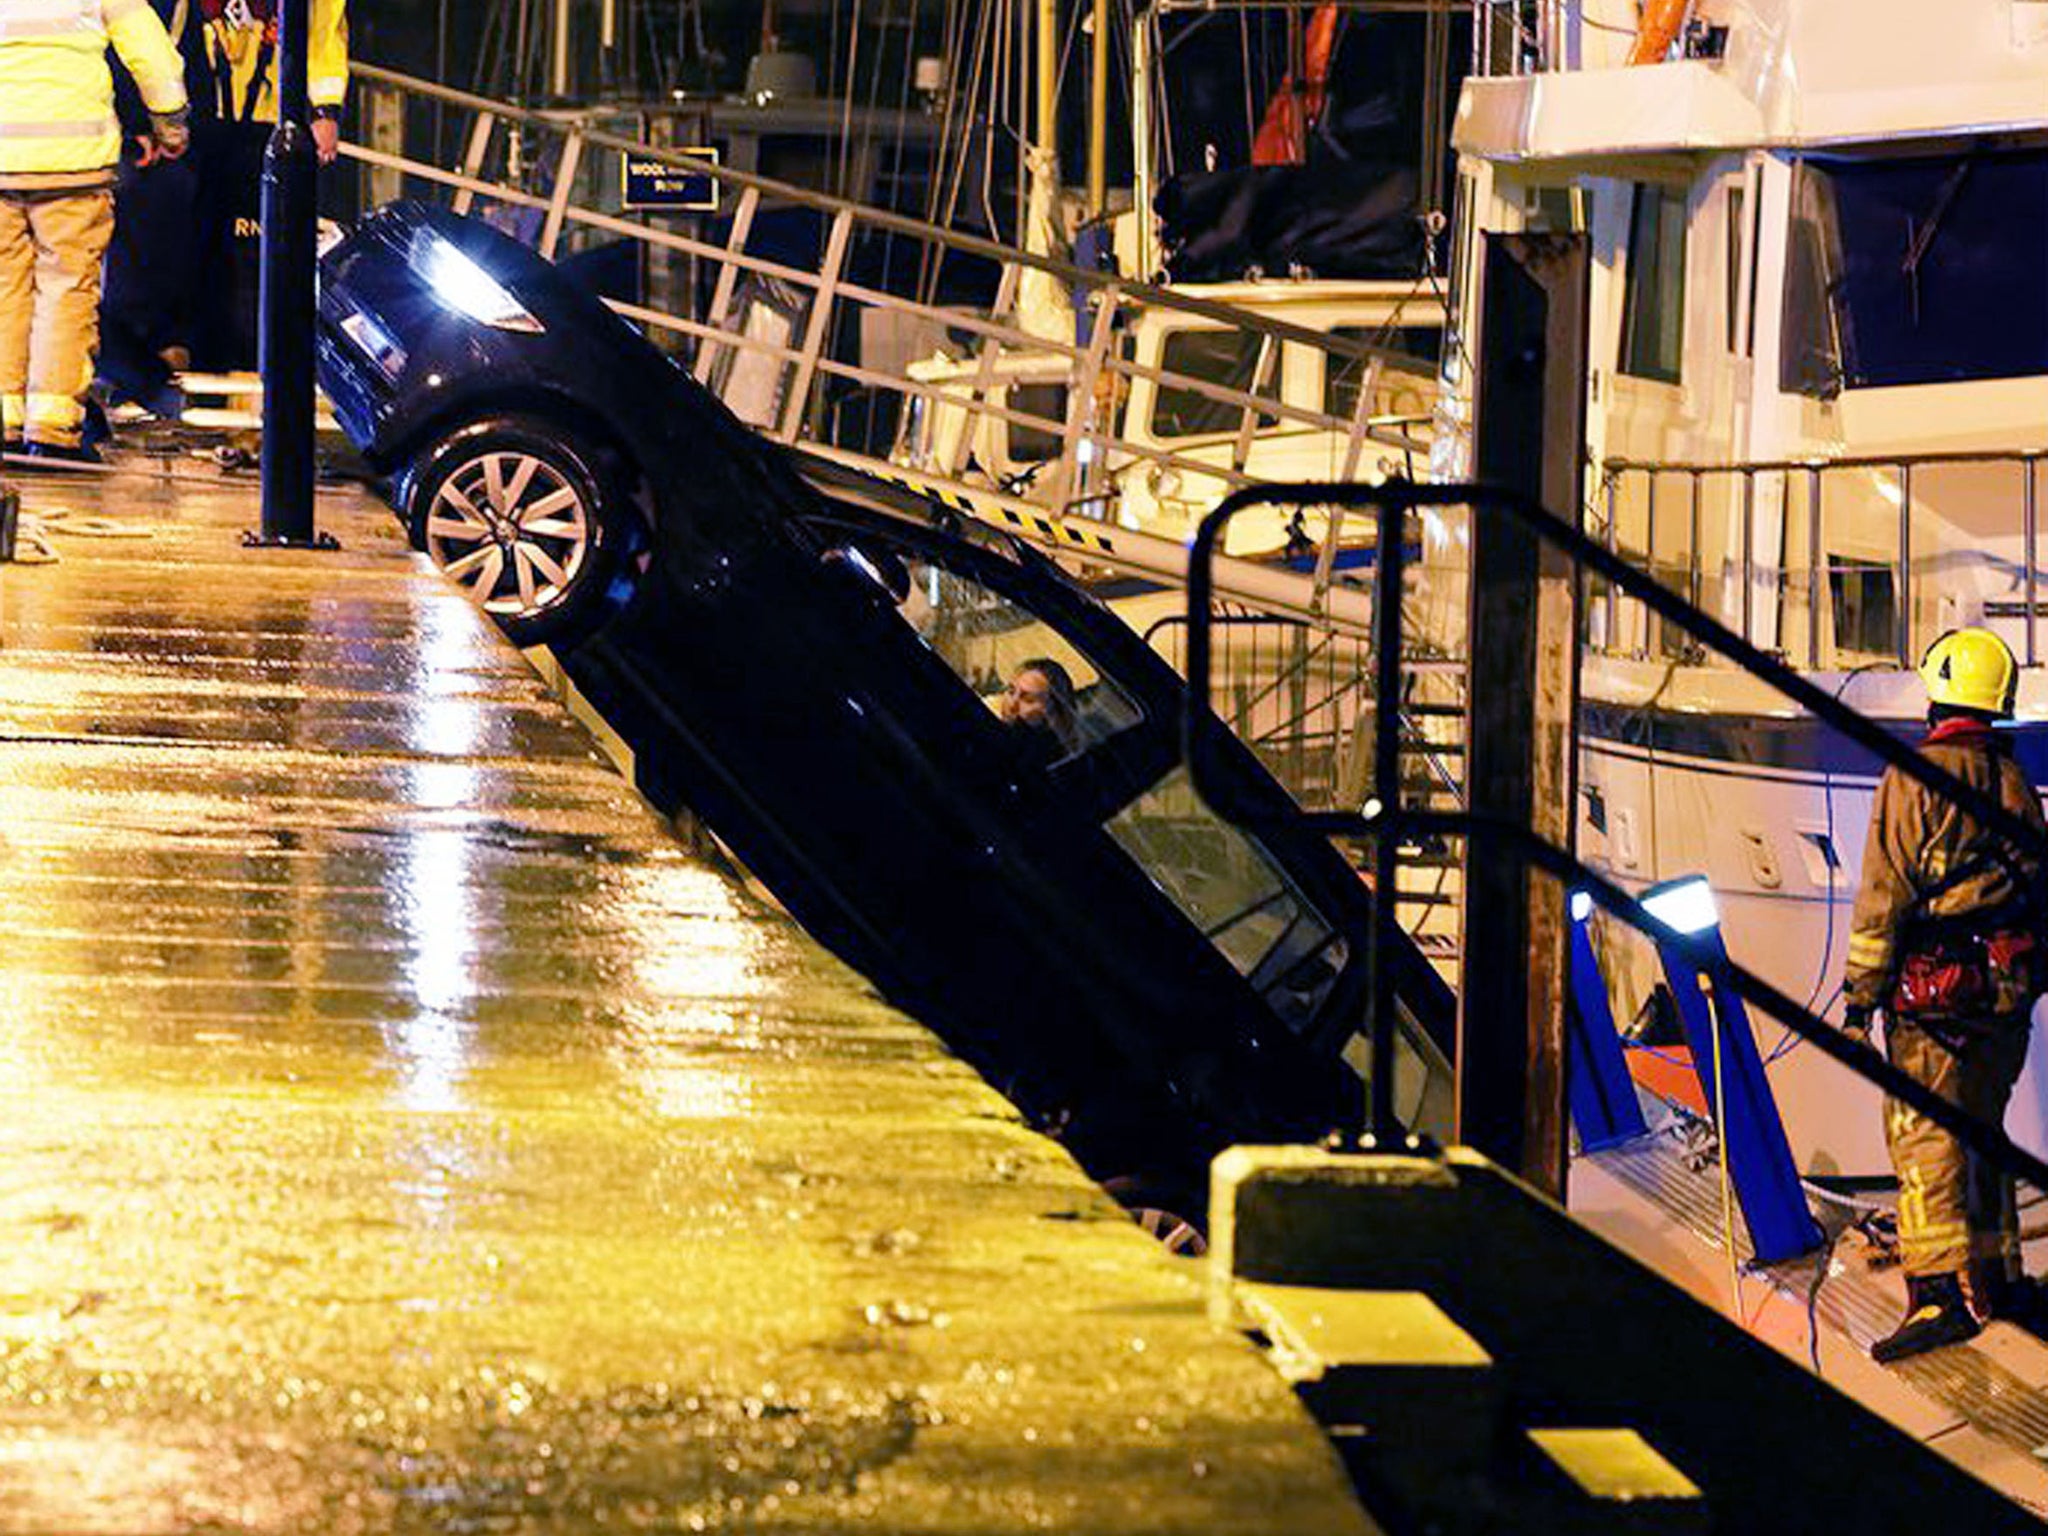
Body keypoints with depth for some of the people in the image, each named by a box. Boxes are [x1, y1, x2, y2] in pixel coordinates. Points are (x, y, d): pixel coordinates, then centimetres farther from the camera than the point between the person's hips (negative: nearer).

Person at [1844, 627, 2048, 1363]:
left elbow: (1883, 897, -11)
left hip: (1934, 991, -7)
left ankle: (1940, 1293, -19)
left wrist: (1860, 997, -6)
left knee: (1925, 1139, -9)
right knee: (1982, 1133, 18)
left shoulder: (1915, 779, -10)